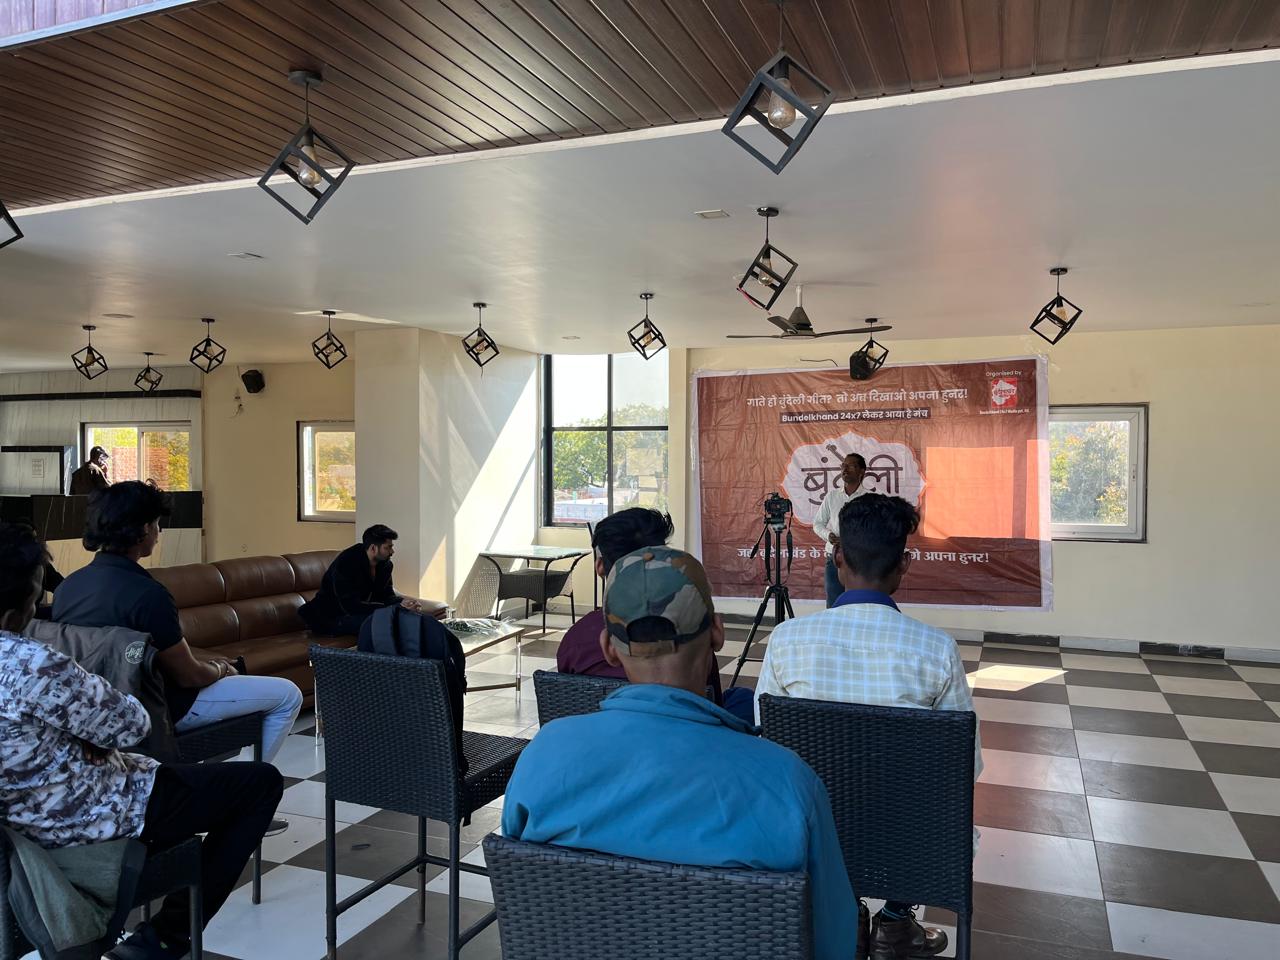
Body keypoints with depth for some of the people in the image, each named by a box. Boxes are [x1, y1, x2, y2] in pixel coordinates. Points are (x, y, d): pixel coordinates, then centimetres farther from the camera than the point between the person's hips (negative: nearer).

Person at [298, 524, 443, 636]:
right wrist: (396, 608, -36)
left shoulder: (385, 564, -2)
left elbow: (386, 595, 3)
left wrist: (404, 603, -22)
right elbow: (351, 606, -33)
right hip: (331, 617, -8)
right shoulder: (346, 563, -27)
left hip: (359, 611, 8)